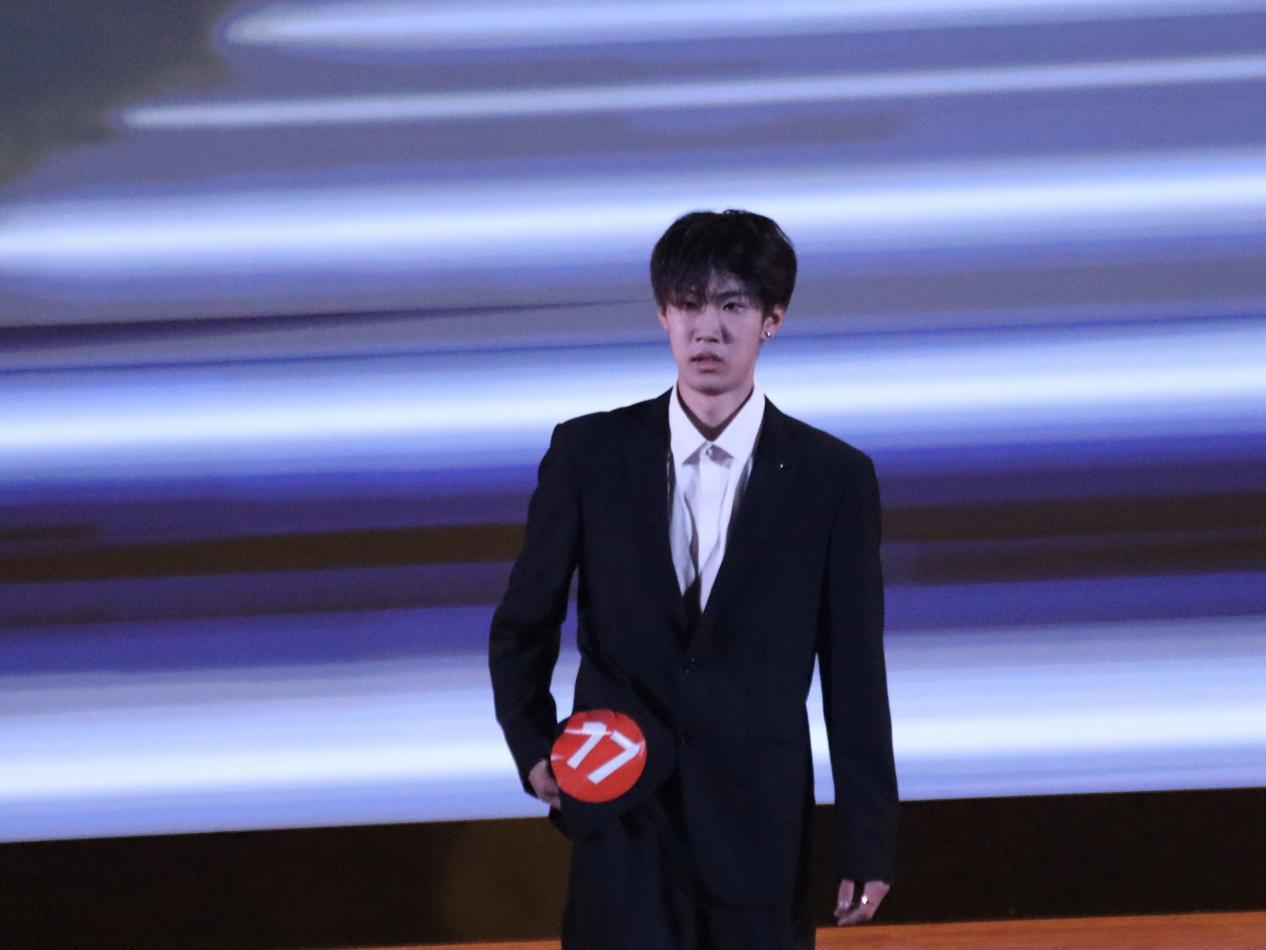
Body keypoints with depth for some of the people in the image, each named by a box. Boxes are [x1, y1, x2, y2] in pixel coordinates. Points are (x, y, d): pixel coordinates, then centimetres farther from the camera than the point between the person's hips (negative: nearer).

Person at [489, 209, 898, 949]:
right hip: (623, 813, 0)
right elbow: (523, 625, 11)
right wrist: (533, 749, -3)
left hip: (758, 820, 0)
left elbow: (855, 675, 0)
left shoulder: (833, 477, -2)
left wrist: (869, 846, 0)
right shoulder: (589, 453, 0)